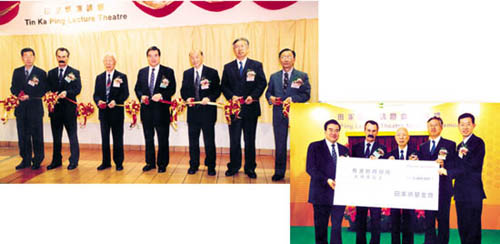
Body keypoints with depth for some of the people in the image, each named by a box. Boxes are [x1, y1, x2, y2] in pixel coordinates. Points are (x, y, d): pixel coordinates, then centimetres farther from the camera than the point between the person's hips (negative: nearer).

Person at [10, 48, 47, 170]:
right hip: (21, 108, 4)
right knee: (23, 136, 7)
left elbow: (42, 91, -4)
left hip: (35, 108, -3)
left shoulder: (41, 73, 2)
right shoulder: (17, 72, 13)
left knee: (37, 136, 0)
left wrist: (29, 96, -15)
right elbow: (13, 88, 10)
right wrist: (19, 94, -10)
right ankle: (26, 160, 15)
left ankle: (37, 161, 9)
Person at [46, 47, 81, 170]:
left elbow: (78, 89, -8)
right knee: (56, 136, 12)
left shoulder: (74, 72, 1)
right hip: (55, 108, 4)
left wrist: (66, 93, -23)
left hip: (69, 108, -4)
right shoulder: (51, 73, 13)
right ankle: (56, 160, 22)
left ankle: (74, 161, 7)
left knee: (72, 136, 0)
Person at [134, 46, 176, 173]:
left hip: (161, 110, -4)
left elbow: (172, 89, -6)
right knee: (148, 138, 13)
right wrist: (141, 96, -7)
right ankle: (150, 162, 25)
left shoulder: (168, 71, -1)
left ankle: (162, 164, 15)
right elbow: (137, 88, 13)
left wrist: (161, 95, -21)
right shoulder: (142, 72, 11)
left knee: (163, 138, 3)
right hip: (146, 109, 4)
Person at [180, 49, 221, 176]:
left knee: (209, 141, 3)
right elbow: (183, 91, 12)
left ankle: (211, 166, 15)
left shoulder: (212, 73, 0)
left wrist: (209, 98, -19)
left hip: (208, 111, -3)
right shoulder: (187, 74, 11)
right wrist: (187, 98, -8)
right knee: (193, 140, 10)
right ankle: (193, 165, 22)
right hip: (192, 111, 3)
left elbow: (217, 90, -3)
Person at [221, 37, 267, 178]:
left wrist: (253, 96, -14)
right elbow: (223, 86, 7)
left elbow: (262, 83, 0)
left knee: (250, 140, 7)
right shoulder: (228, 67, 10)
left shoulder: (257, 65, 5)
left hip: (251, 108, -1)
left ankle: (250, 168, 17)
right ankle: (233, 167, 18)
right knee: (234, 140, 6)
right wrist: (231, 96, -11)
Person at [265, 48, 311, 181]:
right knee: (280, 144, 7)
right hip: (279, 114, 2)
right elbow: (268, 92, 14)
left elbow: (306, 95, -3)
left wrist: (293, 99, -18)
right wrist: (270, 98, -8)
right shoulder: (274, 77, 14)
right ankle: (279, 172, 16)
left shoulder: (302, 76, 4)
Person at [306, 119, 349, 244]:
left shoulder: (344, 150, 14)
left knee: (337, 226, 3)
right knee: (321, 226, 6)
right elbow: (310, 168, -8)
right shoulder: (315, 146, 1)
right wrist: (327, 180, -18)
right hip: (321, 193, -3)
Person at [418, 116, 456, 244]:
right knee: (428, 218, 7)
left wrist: (443, 164, -23)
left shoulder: (449, 145, 4)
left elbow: (453, 165, -5)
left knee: (443, 219, 1)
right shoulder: (423, 147, 16)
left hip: (443, 188, -3)